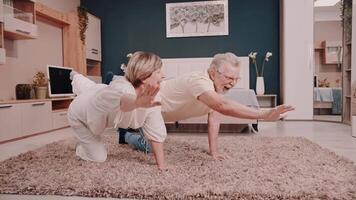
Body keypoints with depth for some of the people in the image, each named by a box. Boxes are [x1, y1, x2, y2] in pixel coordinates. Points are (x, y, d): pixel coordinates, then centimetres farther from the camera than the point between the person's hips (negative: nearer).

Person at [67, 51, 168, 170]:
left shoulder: (151, 97, -29)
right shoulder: (123, 88, -51)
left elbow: (156, 133, -28)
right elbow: (125, 103, -77)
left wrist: (161, 165, -32)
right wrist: (138, 102, -100)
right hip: (79, 114, -6)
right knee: (98, 157, -1)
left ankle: (76, 77, 75)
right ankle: (81, 148, 33)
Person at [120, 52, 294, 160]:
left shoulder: (217, 85, -11)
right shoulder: (200, 81, -40)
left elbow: (214, 117, -7)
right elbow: (223, 106, -57)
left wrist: (213, 151, -10)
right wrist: (265, 115, -59)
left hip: (159, 111, 8)